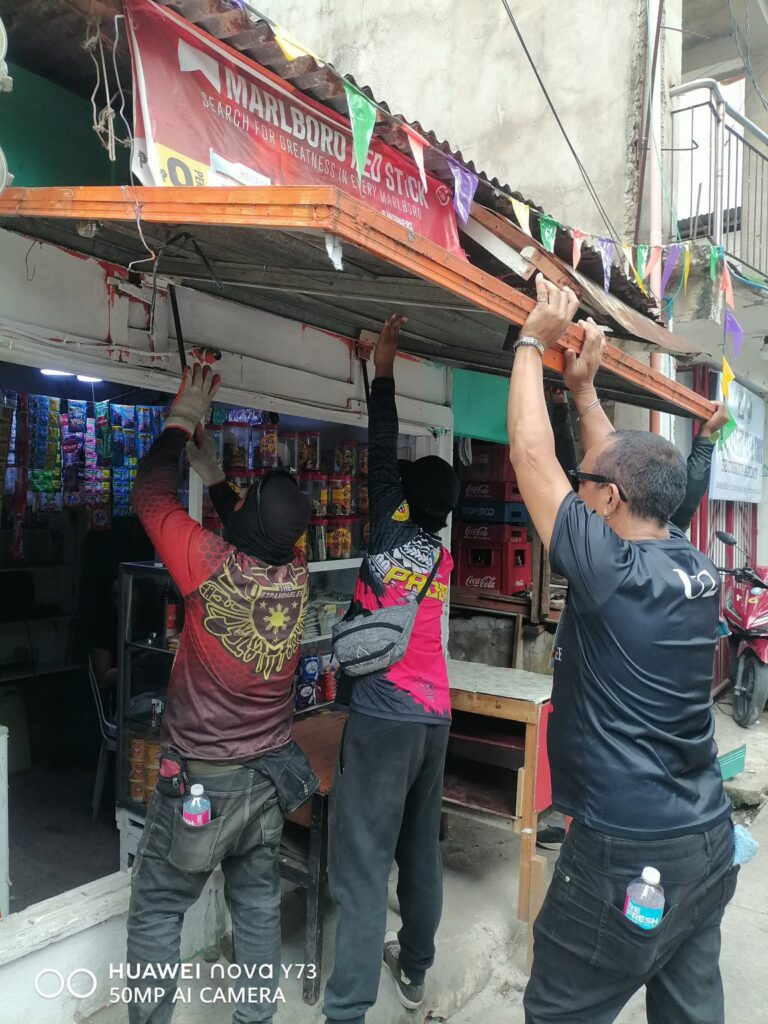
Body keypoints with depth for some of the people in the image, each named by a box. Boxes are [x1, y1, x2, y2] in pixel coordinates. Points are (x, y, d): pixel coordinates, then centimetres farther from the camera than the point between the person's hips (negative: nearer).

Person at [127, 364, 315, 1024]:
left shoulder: (211, 566, -24)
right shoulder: (297, 573, -10)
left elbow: (151, 495, -9)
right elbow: (252, 532, 12)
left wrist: (184, 419, 2)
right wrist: (206, 460, 16)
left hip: (200, 778, -5)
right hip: (270, 773, 5)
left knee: (155, 912, 15)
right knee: (259, 905, 18)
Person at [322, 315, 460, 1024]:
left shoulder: (391, 532, -8)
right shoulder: (443, 558, 9)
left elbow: (382, 456, 0)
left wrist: (384, 369, 9)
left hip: (383, 717, -7)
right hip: (435, 716, 7)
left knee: (363, 865, -5)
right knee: (422, 849, 19)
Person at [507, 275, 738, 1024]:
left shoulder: (612, 571, -21)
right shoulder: (696, 567, 0)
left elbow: (530, 454, -14)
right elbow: (629, 472, 14)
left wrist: (532, 343, -2)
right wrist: (584, 388, 19)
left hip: (625, 853, -8)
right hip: (710, 843, 8)